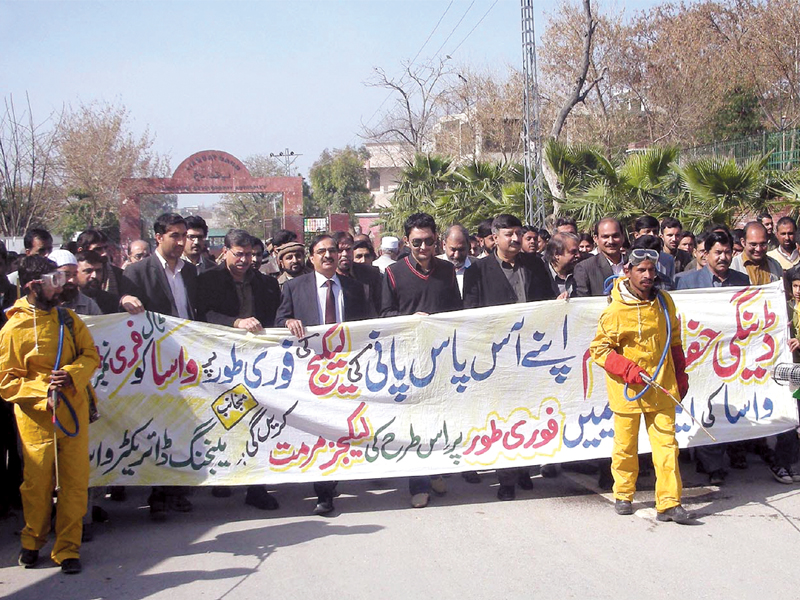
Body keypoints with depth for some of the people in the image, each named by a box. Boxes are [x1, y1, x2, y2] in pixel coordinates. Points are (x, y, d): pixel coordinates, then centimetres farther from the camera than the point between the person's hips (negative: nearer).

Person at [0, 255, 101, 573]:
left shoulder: (67, 318, 7)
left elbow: (91, 354, 7)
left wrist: (72, 375, -13)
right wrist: (42, 390, -20)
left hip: (74, 412, 3)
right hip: (36, 418, -3)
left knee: (75, 482, 2)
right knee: (37, 484, 4)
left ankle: (67, 549, 14)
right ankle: (32, 542, 28)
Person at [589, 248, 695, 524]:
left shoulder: (664, 302, 4)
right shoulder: (615, 311, -10)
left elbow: (674, 340, 17)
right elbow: (598, 348, -5)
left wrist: (680, 375, 17)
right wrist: (627, 369, -16)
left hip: (661, 387, 3)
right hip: (627, 388, -3)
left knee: (666, 444, -1)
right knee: (626, 445, 7)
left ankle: (669, 504, 2)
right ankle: (623, 495, 27)